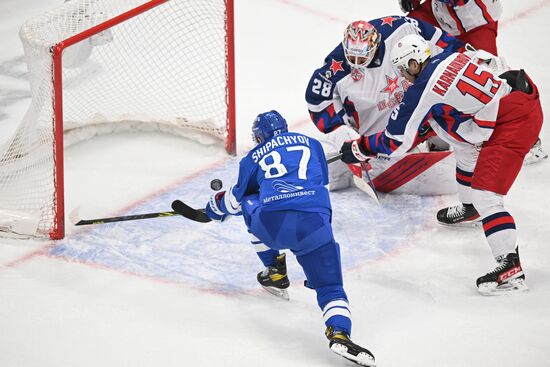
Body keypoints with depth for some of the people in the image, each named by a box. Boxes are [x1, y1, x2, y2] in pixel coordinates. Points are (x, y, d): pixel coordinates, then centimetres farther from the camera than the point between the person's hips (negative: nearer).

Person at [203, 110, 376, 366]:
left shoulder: (253, 158, 26)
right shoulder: (310, 143, 29)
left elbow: (236, 199, 35)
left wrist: (216, 206, 57)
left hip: (268, 223, 0)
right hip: (312, 222, 0)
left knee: (249, 204, 34)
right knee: (330, 286, 1)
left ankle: (274, 271, 34)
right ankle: (339, 332, -31)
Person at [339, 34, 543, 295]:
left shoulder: (423, 91, -10)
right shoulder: (449, 59, 11)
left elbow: (396, 142, -1)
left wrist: (358, 149, 12)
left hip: (512, 122, -10)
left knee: (485, 193, -14)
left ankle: (510, 266, -24)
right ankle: (471, 208, 48)